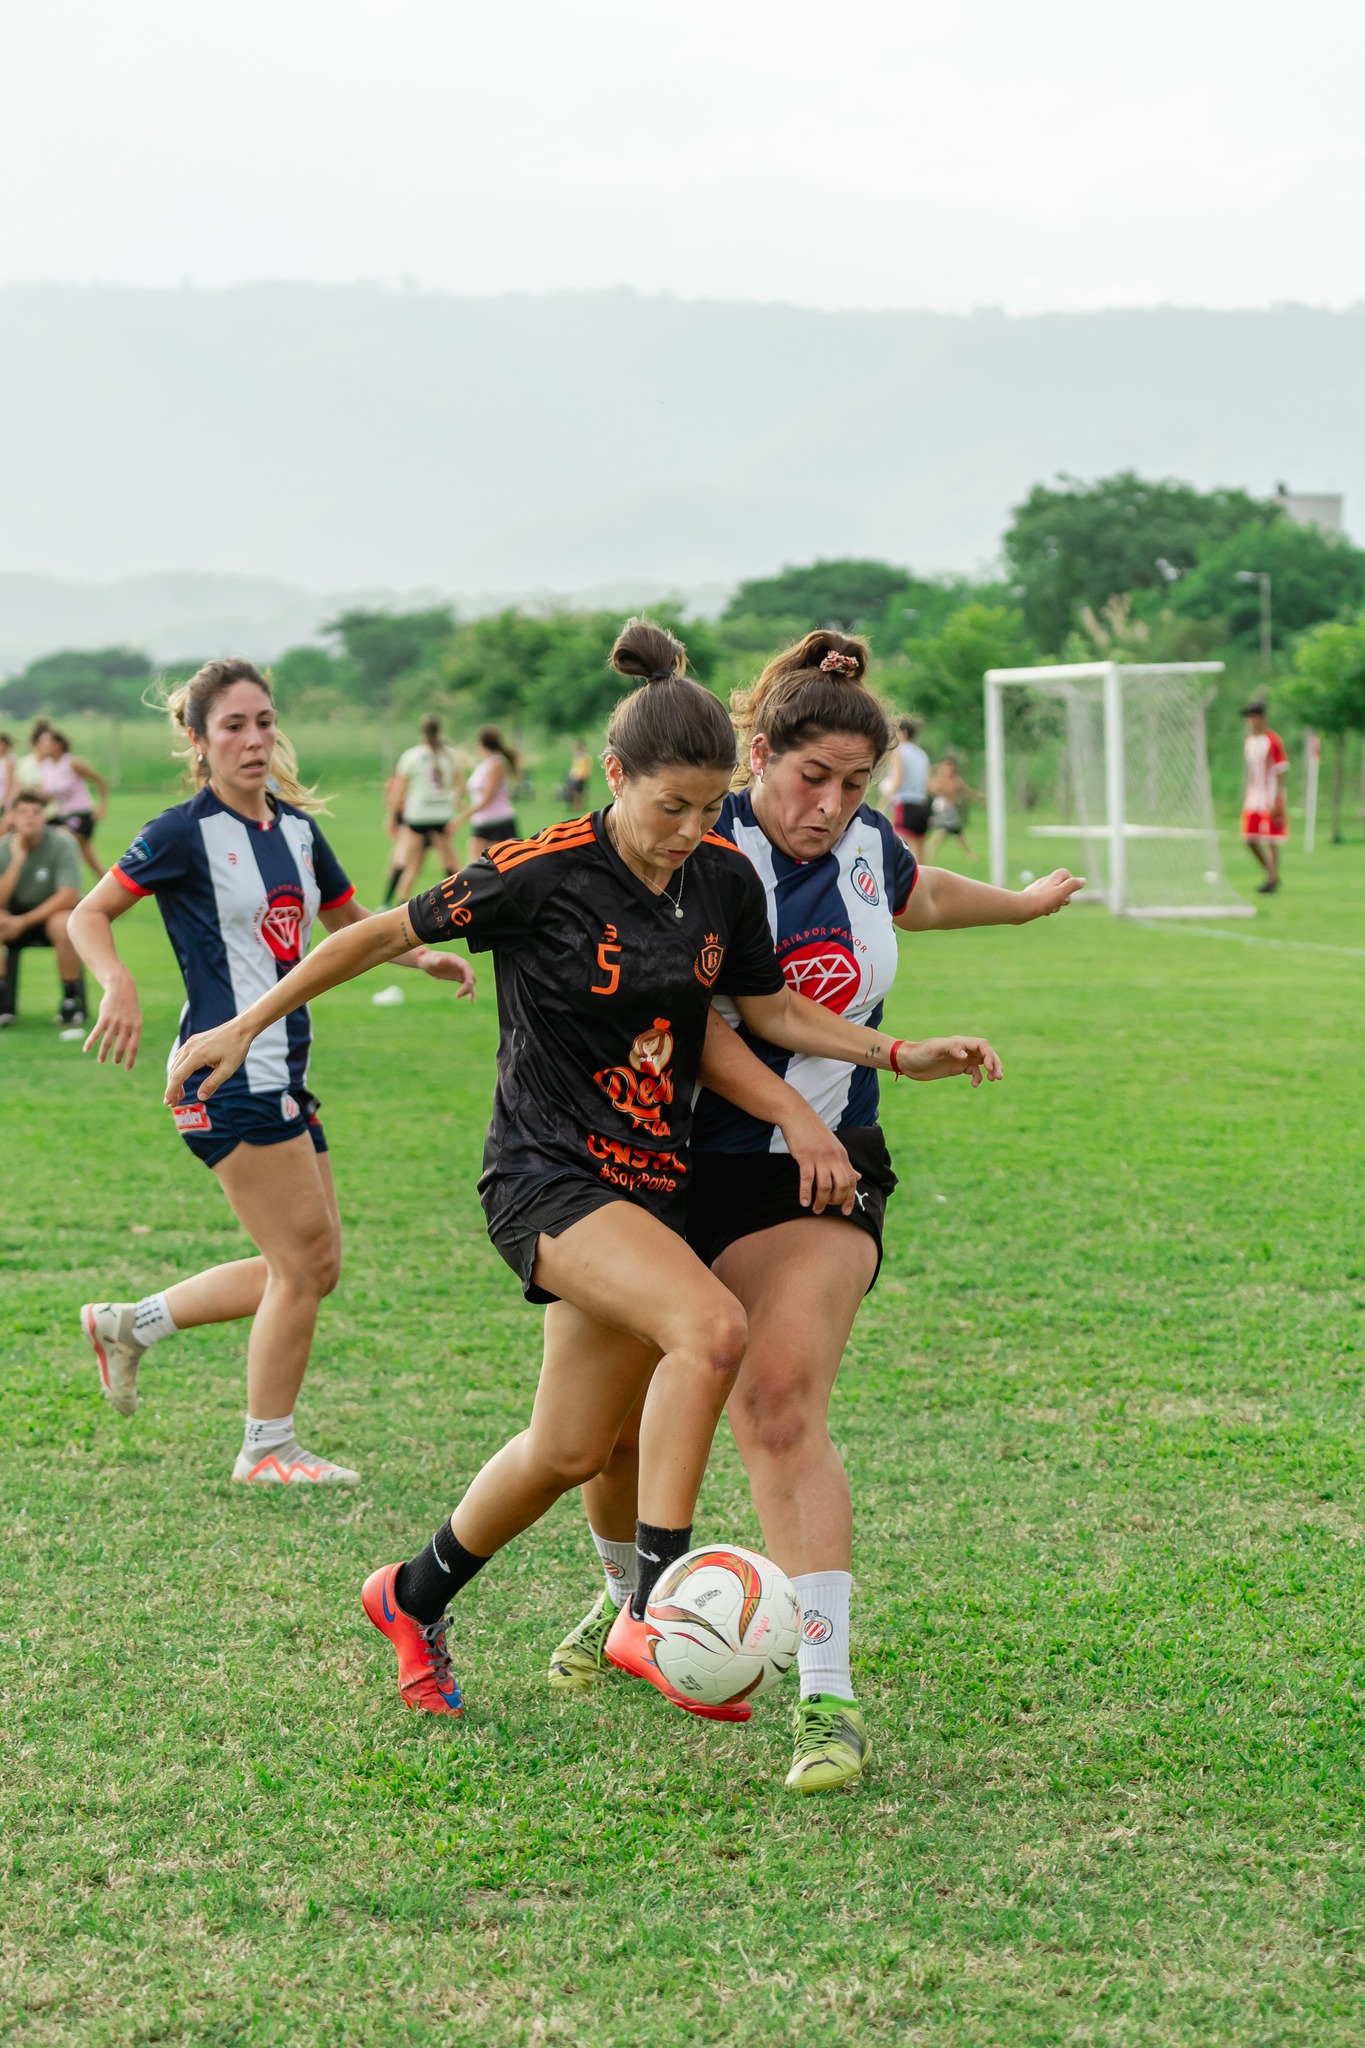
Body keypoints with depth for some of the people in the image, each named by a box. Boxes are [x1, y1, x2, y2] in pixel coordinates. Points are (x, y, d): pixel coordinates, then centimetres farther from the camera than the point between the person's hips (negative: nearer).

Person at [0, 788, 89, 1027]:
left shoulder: (61, 843, -15)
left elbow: (69, 897, -23)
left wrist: (24, 921, -24)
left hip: (55, 911, -3)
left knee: (63, 924, -37)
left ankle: (72, 998, -19)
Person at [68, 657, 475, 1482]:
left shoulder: (298, 828, 11)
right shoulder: (187, 832, -9)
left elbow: (353, 921, 24)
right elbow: (90, 915, -6)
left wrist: (425, 956, 6)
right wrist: (119, 982, -25)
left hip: (284, 1073, 8)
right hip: (229, 1076, -8)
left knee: (311, 1269, 11)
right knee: (304, 1263, -4)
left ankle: (129, 1323, 23)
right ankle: (267, 1450, 11)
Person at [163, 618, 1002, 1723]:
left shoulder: (725, 878, 0)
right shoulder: (540, 875, -16)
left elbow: (773, 1010, 11)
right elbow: (385, 932, -6)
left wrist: (902, 1054, -1)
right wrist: (246, 1027, -2)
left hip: (653, 1187, 6)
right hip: (547, 1172, -6)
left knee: (571, 1451, 11)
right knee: (711, 1325, -30)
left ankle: (416, 1599, 36)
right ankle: (655, 1613, -23)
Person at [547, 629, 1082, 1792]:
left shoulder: (868, 846, 5)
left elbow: (920, 897, 30)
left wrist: (1025, 903, 46)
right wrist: (790, 1114, -33)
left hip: (816, 1181, 2)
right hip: (677, 1164, -2)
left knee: (781, 1408, -19)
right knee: (622, 1421, 8)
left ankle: (828, 1698, -22)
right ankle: (626, 1599, 41)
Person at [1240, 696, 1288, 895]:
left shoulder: (1273, 741, -11)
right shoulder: (1249, 741, 12)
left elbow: (1280, 773, -13)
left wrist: (1276, 801, -18)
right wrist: (1244, 798, 16)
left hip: (1270, 799, -8)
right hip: (1253, 799, 8)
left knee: (1272, 840, -4)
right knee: (1250, 839, 6)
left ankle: (1272, 881, 2)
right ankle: (1272, 875, 20)